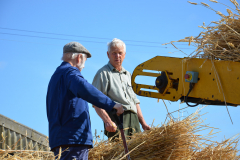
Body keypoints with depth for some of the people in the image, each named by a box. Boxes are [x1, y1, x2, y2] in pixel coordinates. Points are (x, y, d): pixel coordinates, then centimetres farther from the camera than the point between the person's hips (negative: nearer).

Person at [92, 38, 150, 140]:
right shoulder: (103, 73, 3)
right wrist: (107, 121, -21)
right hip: (116, 119, -7)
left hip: (133, 119, 7)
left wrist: (143, 123, 18)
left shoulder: (127, 74, 26)